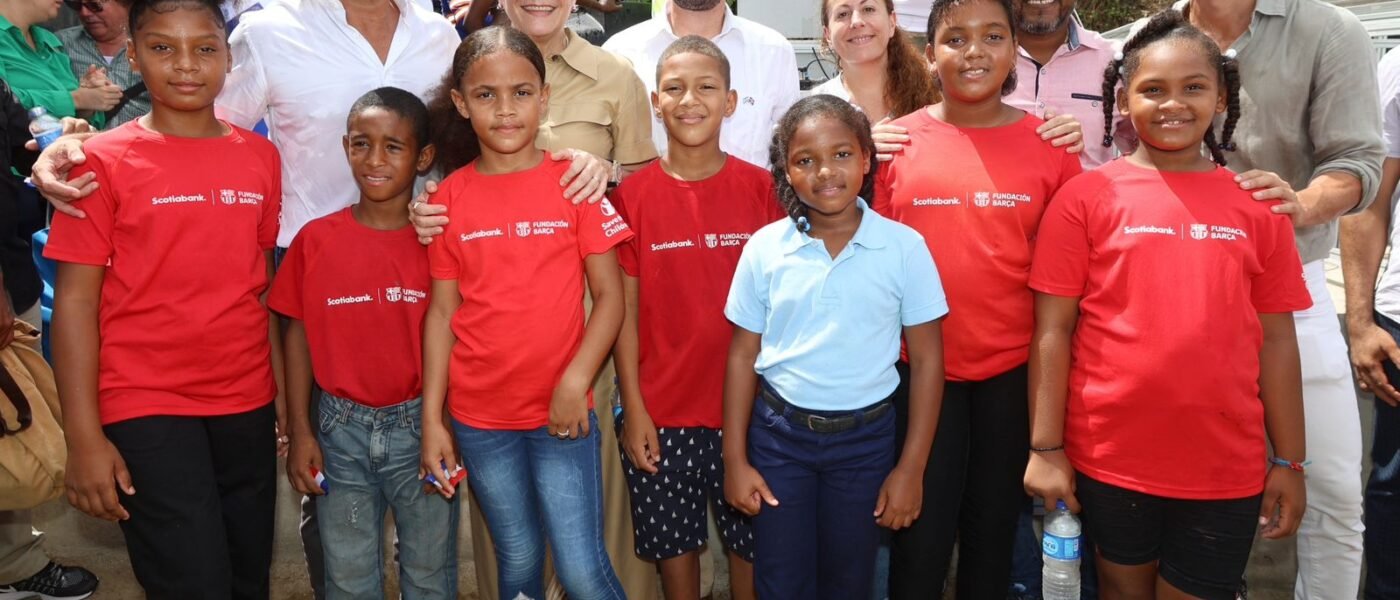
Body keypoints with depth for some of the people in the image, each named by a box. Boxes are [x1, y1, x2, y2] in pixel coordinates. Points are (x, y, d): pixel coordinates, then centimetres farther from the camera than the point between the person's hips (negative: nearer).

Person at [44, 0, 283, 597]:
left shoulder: (260, 156, 6)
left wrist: (285, 393, 6)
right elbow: (75, 299, -7)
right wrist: (84, 436, -11)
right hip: (147, 410, -4)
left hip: (248, 403, 4)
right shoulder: (104, 160, -5)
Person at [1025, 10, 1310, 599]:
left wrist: (1289, 461, 5)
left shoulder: (1257, 204, 3)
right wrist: (1046, 448, -7)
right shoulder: (1086, 196, -4)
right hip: (1109, 457, -1)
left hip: (1226, 467, 2)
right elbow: (1053, 330, -5)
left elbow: (1275, 338, 5)